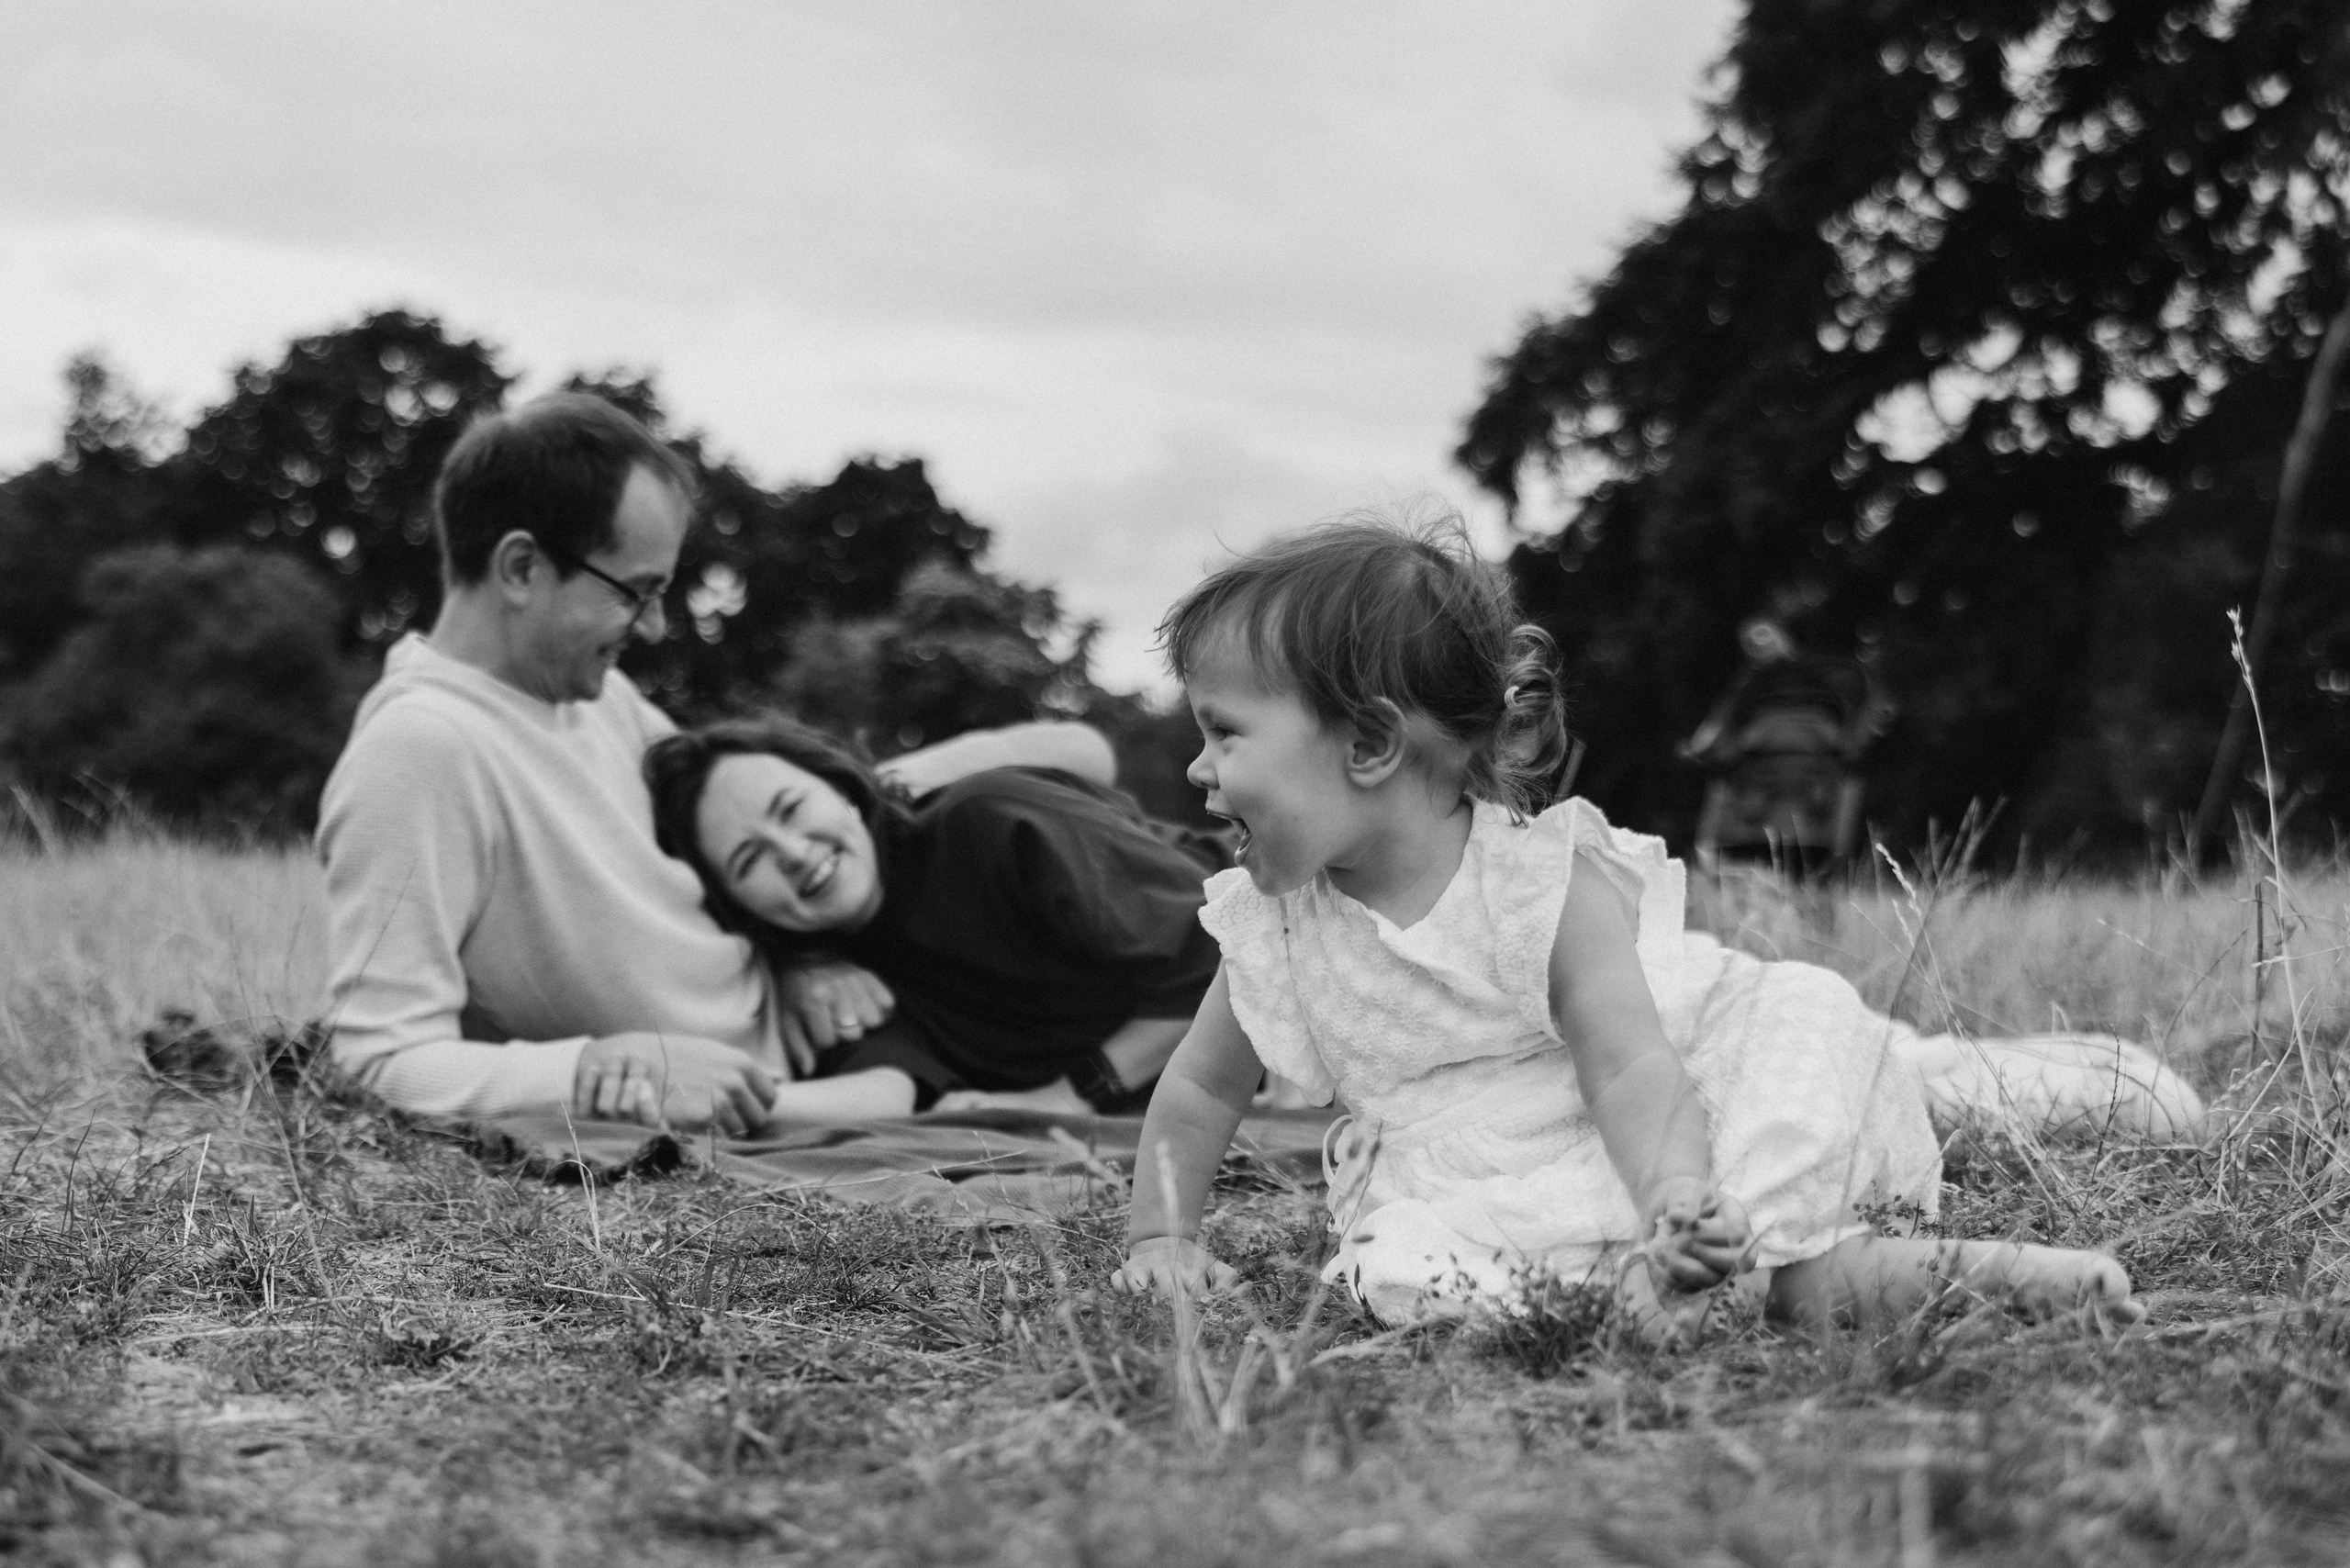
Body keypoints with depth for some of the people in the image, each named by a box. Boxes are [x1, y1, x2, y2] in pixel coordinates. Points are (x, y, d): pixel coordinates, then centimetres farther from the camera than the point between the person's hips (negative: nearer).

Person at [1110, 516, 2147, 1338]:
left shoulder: (1550, 879, -14)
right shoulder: (1269, 933, -1)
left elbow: (1627, 1068, -24)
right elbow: (1199, 1094, 14)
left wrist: (1676, 1199, -42)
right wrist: (1162, 1235, 2)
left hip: (1658, 1137, -2)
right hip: (1472, 1179, 2)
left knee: (1803, 1010, -23)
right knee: (1406, 1268, -33)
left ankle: (1814, 1263, -37)